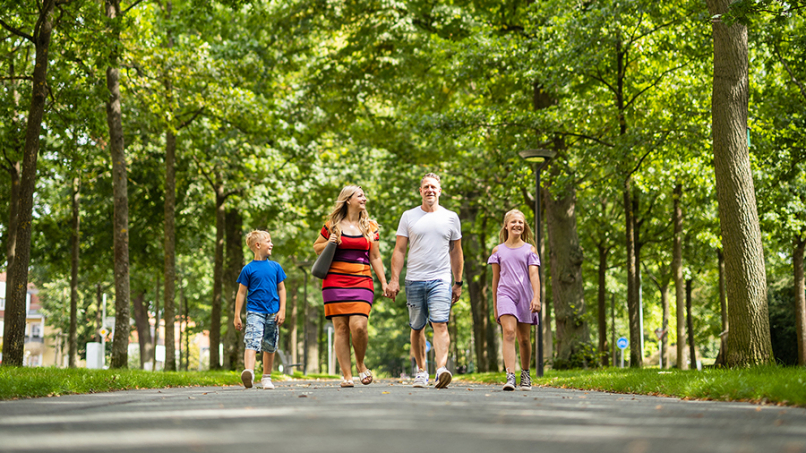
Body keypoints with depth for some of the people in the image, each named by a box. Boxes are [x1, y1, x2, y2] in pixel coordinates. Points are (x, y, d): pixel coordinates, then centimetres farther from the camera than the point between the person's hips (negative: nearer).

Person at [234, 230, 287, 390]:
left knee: (269, 347, 10)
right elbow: (241, 293, 2)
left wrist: (282, 310, 4)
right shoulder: (248, 269, 0)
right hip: (254, 311, -4)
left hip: (272, 313, 4)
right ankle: (249, 372, -39)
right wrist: (237, 316, 0)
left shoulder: (275, 267, 9)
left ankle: (266, 378, 23)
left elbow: (281, 289, 13)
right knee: (252, 341, -21)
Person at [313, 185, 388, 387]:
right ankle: (346, 375, 1)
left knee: (358, 326, -16)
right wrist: (329, 244, -3)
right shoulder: (332, 225, 7)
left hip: (361, 282, 0)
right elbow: (316, 247, 18)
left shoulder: (370, 227, 12)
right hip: (335, 281, 0)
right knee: (341, 328, -4)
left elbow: (375, 258, 15)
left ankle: (360, 363, 10)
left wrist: (384, 282, 8)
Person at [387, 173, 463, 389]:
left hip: (440, 280, -1)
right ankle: (421, 371, 20)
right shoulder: (409, 216, 7)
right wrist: (394, 279, -3)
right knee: (417, 328, 8)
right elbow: (399, 250, 6)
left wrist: (458, 282, 12)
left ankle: (441, 369, -27)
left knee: (440, 324, -16)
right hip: (414, 280, 1)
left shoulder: (451, 217, 9)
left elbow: (456, 252, 14)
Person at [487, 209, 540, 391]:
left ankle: (525, 374, 28)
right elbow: (496, 279, 13)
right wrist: (495, 306, 13)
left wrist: (536, 297, -16)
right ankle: (510, 376, -29)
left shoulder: (530, 249, 8)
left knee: (524, 339, 8)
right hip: (505, 294, -1)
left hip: (525, 296, 1)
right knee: (509, 332, -20)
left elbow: (534, 274, -3)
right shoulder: (498, 250, 10)